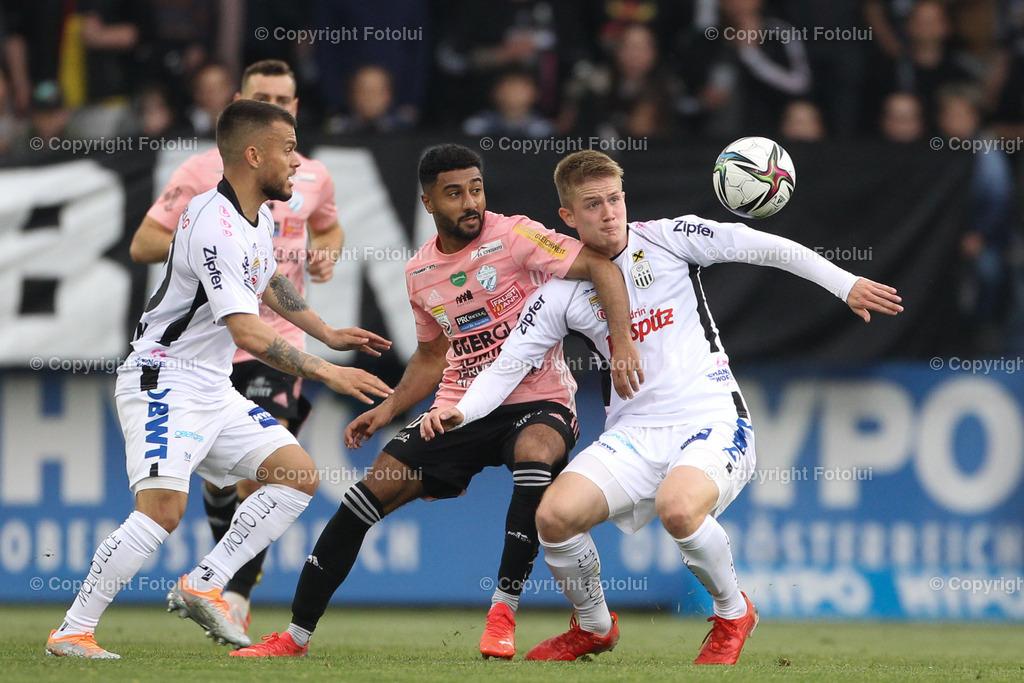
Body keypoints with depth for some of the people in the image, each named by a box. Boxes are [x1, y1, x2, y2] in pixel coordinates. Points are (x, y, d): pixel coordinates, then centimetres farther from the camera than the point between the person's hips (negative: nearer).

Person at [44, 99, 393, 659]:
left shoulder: (259, 219, 8)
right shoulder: (216, 226, -23)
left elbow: (266, 280, 32)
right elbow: (248, 333, -30)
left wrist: (327, 334, 35)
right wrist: (327, 373, -29)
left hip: (212, 391, 10)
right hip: (162, 384, -10)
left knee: (298, 475, 2)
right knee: (163, 507, -25)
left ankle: (202, 586, 1)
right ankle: (71, 633, -17)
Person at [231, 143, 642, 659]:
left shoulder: (513, 237, -11)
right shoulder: (420, 273, 8)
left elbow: (600, 264, -20)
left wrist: (622, 344, -32)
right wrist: (388, 410, 10)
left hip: (536, 403, -5)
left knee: (535, 452, -39)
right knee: (373, 490, -9)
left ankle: (503, 611, -28)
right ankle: (296, 635, 1)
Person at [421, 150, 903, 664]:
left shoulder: (668, 238, 1)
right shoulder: (562, 293, 6)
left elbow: (763, 247, 1)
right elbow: (506, 367, 5)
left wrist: (846, 285, -5)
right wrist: (458, 413, -13)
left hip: (712, 418, -3)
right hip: (636, 432, 3)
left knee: (678, 509, -34)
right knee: (554, 516, -20)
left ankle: (733, 613, -3)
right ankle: (593, 627, 10)